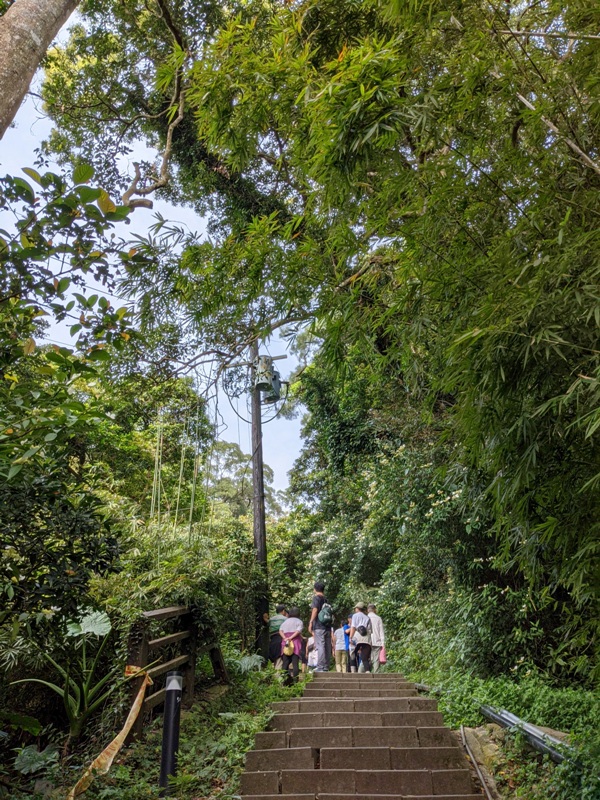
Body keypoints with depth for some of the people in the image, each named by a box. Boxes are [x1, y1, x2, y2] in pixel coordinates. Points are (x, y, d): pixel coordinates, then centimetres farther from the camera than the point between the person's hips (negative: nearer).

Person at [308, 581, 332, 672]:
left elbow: (315, 610, -13)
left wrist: (311, 623, -10)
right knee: (327, 647, 8)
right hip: (328, 627, 7)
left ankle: (320, 667, -12)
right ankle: (326, 667, 11)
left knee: (320, 647, -9)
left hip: (319, 626, -7)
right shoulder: (326, 599, 18)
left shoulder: (316, 598, -1)